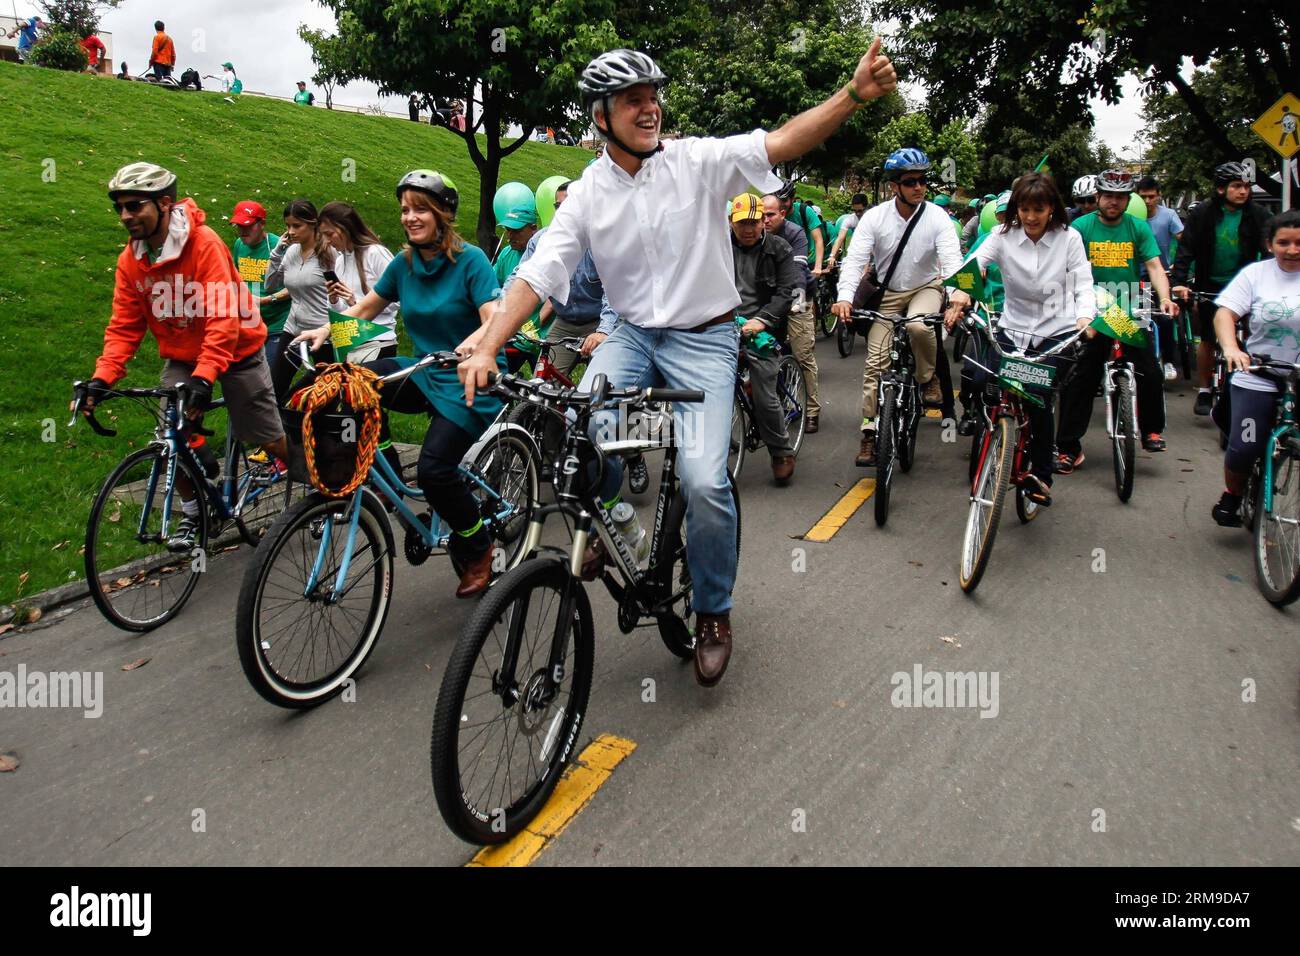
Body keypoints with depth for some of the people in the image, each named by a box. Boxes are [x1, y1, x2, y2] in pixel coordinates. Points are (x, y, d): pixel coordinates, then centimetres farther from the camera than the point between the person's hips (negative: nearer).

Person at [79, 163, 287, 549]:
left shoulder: (204, 244, -25)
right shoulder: (129, 261, -7)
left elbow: (223, 318, -31)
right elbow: (124, 327, -5)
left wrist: (205, 376, -40)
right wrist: (102, 376, -19)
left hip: (234, 351, -5)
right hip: (181, 358, 5)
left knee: (271, 440, 2)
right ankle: (192, 511, 17)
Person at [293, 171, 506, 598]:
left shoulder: (470, 259, -12)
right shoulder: (404, 263, 5)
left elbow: (494, 320, -23)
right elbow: (366, 307, 16)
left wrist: (483, 350, -45)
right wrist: (325, 331, -1)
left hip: (467, 383, -6)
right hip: (424, 374, 6)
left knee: (433, 469, -24)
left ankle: (478, 551, 3)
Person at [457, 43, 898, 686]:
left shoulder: (698, 160, -6)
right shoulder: (588, 195, -2)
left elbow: (783, 142, -17)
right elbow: (536, 276, -7)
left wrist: (854, 94, -33)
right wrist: (487, 347, -20)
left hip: (704, 338, -2)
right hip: (634, 333, 2)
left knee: (704, 481, -18)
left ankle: (713, 612, 9)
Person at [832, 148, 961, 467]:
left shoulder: (937, 216, -15)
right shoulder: (875, 217, -13)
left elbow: (952, 260, -25)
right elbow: (854, 259, -21)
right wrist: (845, 297, -38)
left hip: (926, 287, -1)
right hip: (888, 293, 2)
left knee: (919, 325, -36)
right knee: (875, 362, -5)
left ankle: (928, 379, -6)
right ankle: (870, 433, 5)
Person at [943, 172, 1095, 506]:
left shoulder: (1069, 238, -5)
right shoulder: (1004, 235, -4)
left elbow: (1083, 287, -8)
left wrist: (1084, 319, -28)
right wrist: (960, 294, -40)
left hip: (1056, 331, -2)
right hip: (1013, 327, 2)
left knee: (1038, 398, -17)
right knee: (981, 385, -17)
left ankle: (1041, 475, 2)